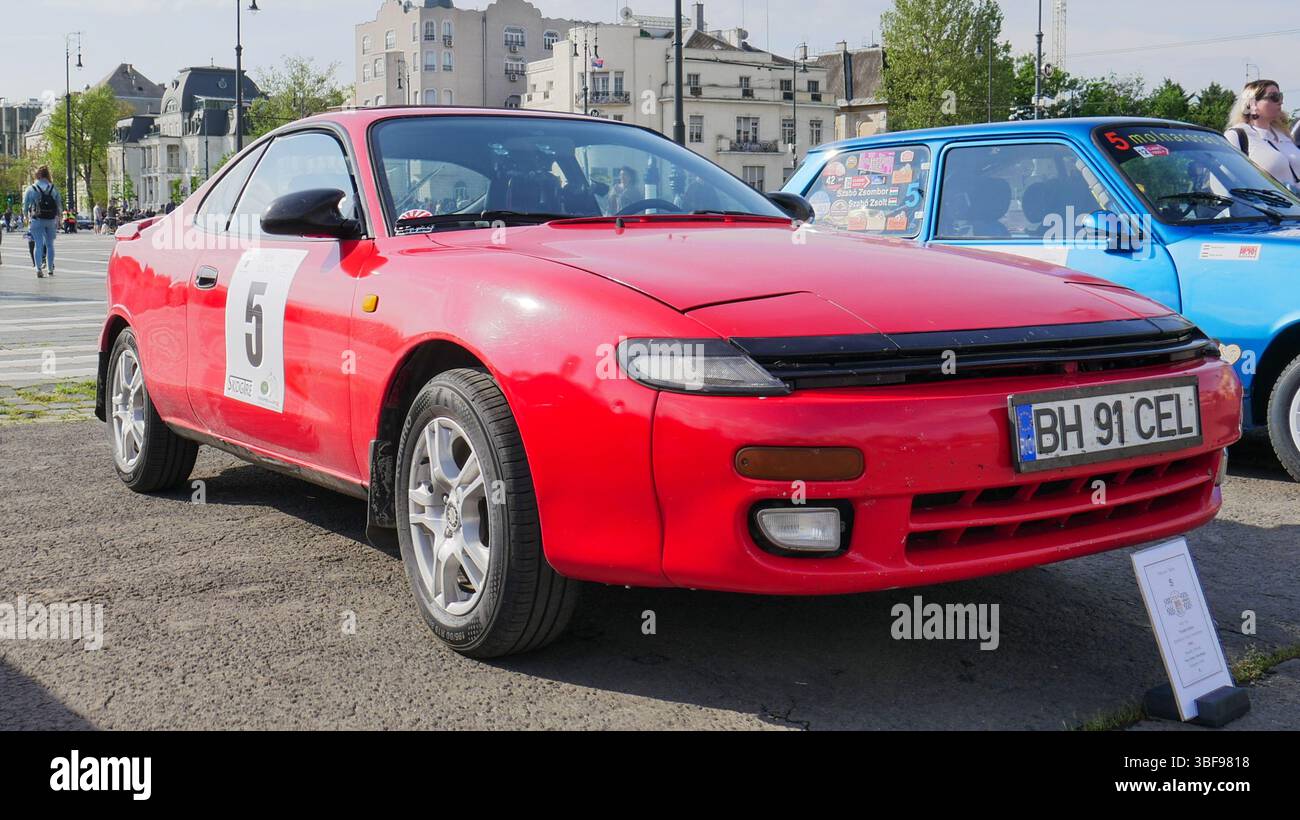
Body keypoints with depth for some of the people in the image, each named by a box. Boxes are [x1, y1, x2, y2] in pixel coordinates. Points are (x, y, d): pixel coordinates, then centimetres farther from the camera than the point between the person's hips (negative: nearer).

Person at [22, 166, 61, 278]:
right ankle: (50, 268, 20)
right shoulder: (54, 189, 1)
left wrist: (27, 218, 18)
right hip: (51, 221, 2)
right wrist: (57, 217, 20)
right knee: (50, 244, 14)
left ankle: (39, 268, -18)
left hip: (37, 220, -2)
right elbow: (60, 206, 3)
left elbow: (25, 206, 0)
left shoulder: (31, 189, -3)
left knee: (38, 244, -2)